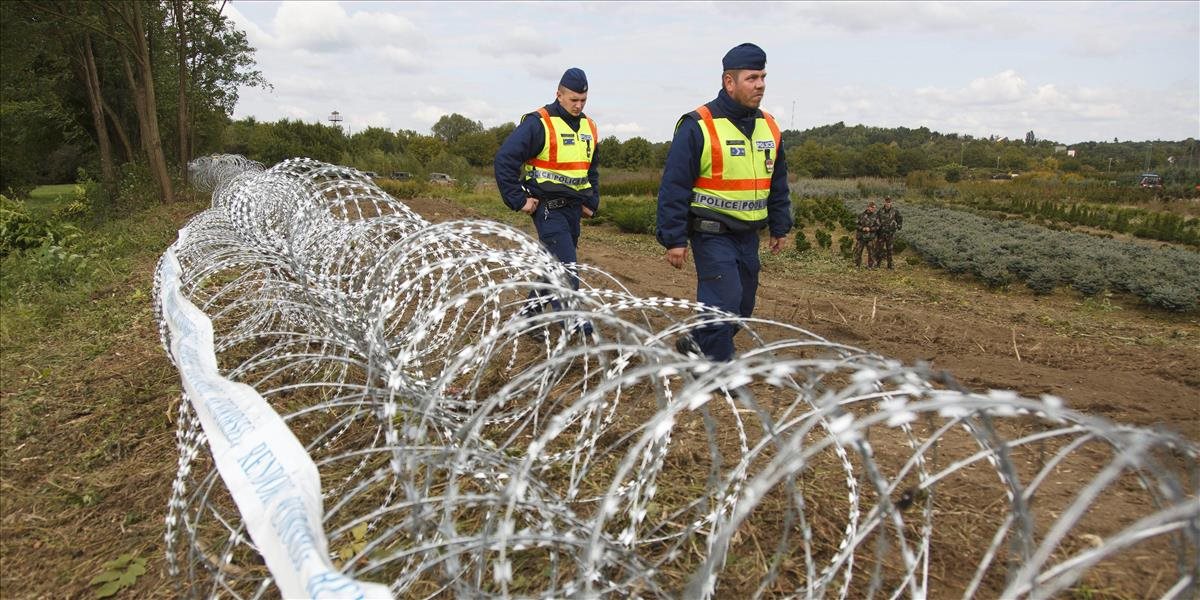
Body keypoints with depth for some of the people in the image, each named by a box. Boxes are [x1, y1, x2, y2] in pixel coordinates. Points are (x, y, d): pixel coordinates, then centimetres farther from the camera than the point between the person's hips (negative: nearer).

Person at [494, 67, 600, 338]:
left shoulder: (589, 127, 12)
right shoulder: (539, 123, -12)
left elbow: (592, 170, 26)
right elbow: (504, 159, -15)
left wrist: (591, 202, 15)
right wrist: (518, 200, -14)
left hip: (573, 208, 7)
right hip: (547, 207, -7)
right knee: (566, 265, -11)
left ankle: (530, 311, 25)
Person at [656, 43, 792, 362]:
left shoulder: (769, 127, 9)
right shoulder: (698, 126, -13)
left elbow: (778, 183, 19)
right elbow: (674, 186, -13)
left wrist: (780, 227, 18)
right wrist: (674, 239, -15)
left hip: (748, 235, 7)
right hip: (712, 233, -7)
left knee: (742, 306, 14)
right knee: (724, 301, -12)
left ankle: (698, 344, 35)